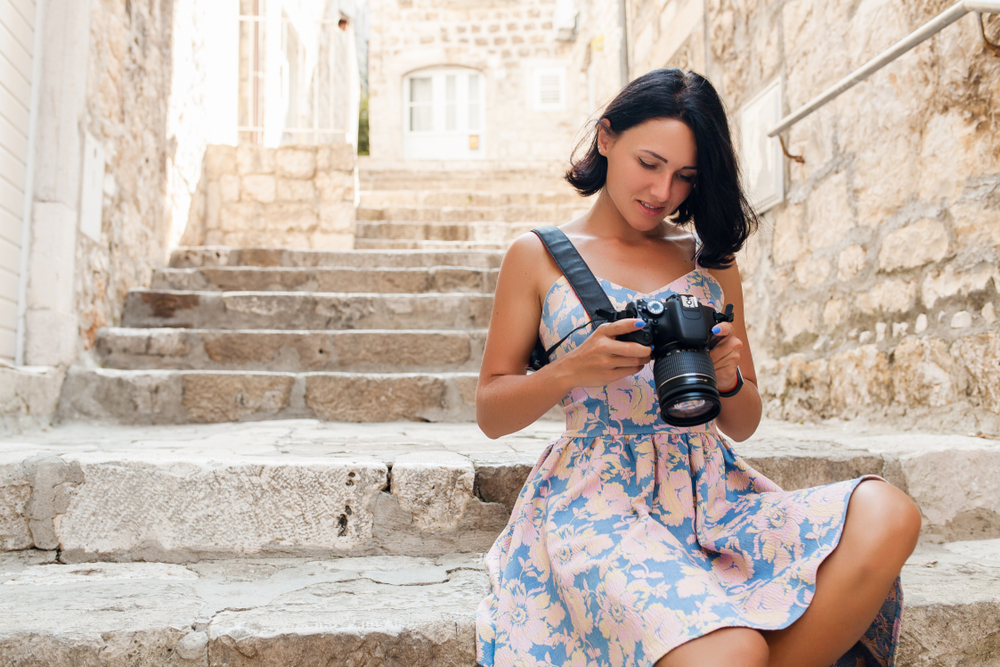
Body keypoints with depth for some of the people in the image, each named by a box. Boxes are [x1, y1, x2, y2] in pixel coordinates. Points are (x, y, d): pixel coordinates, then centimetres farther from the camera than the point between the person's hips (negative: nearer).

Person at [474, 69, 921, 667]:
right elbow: (490, 413, 5)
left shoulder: (713, 261, 16)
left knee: (887, 515, -23)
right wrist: (572, 371, -14)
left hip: (712, 493, 5)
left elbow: (744, 424, 17)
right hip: (600, 499, -4)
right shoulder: (539, 257, 7)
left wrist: (727, 380, -7)